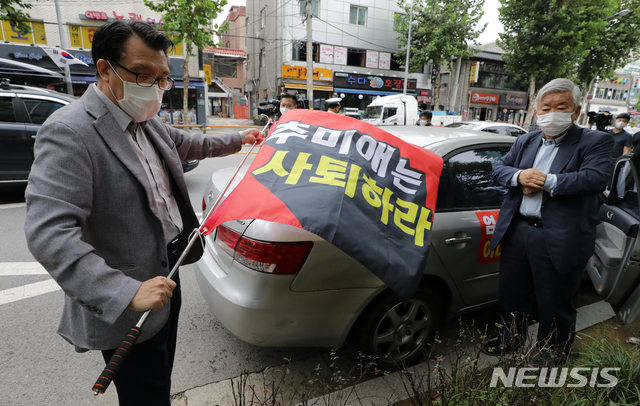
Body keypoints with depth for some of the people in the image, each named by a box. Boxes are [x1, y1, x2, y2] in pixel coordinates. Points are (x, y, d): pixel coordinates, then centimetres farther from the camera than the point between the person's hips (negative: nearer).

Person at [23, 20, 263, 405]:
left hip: (166, 272, 9)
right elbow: (48, 233, -30)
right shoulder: (70, 132, -23)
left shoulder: (147, 122, 5)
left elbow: (188, 144, 26)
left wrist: (239, 139, 27)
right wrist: (127, 293, -36)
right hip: (125, 311, -8)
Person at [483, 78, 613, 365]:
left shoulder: (595, 142, -2)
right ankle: (512, 337, 45)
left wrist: (548, 181, -21)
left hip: (559, 241, -4)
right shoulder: (525, 142, 13)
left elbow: (596, 178, -18)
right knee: (512, 293, 20)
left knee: (554, 305, 12)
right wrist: (519, 176, -12)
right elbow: (498, 168, 7)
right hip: (517, 231, 5)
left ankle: (552, 357, 37)